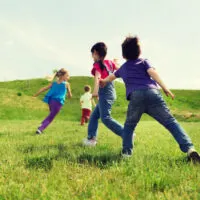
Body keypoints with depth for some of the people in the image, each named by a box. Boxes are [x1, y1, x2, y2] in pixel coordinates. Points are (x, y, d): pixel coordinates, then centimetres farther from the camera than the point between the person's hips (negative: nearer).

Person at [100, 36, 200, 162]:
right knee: (170, 122, -2)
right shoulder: (144, 62, 24)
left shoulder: (123, 68, 33)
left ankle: (127, 152, 12)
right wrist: (165, 89, -1)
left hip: (136, 96, 1)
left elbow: (111, 77, 53)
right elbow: (153, 73, 2)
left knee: (129, 126, 23)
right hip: (152, 93, -1)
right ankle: (189, 148, -16)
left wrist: (103, 82, 74)